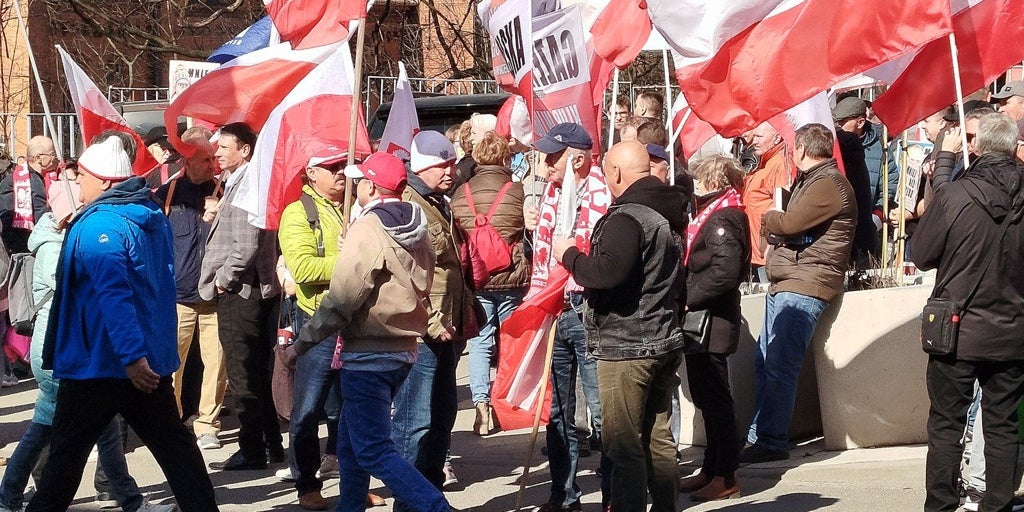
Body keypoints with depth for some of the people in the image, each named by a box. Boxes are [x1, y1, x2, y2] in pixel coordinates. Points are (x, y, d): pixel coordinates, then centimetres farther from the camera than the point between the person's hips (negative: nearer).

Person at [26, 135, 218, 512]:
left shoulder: (97, 226, -18)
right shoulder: (152, 218, 9)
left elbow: (114, 295, -28)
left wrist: (131, 356, -32)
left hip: (98, 364, -7)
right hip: (152, 359, 7)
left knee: (67, 451, 6)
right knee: (173, 443, 10)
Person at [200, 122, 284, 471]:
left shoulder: (244, 188, -17)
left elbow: (246, 246, -25)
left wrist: (223, 279, -14)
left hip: (240, 293, -10)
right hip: (260, 289, 10)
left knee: (244, 377, -3)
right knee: (260, 374, 15)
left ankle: (252, 451, 2)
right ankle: (272, 444, 23)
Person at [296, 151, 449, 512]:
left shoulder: (368, 229, -16)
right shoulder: (417, 230, 9)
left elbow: (341, 299, -19)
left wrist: (302, 342, -12)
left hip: (368, 354, -9)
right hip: (404, 348, 9)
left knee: (374, 452, -6)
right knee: (351, 442, 20)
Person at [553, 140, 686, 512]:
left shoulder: (627, 217, -17)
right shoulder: (670, 213, 14)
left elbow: (608, 272, -29)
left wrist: (570, 255, -14)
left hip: (626, 346, -9)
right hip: (666, 341, 10)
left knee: (623, 442, -6)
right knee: (657, 436, 14)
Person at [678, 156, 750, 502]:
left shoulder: (723, 219, -16)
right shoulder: (713, 216, 16)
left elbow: (725, 272, -27)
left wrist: (687, 298, -20)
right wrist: (687, 299, 8)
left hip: (712, 324, -10)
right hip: (700, 322, 10)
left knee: (715, 399, -5)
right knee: (708, 398, 16)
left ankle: (725, 477, 1)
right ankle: (711, 469, 25)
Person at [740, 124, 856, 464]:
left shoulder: (828, 184, -11)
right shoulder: (810, 181, 23)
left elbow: (790, 223, -17)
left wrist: (768, 218, 1)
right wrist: (774, 224, 1)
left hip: (804, 287, -11)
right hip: (785, 284, 11)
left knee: (778, 367, -12)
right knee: (764, 362, 10)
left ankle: (771, 443, -9)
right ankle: (760, 437, 14)